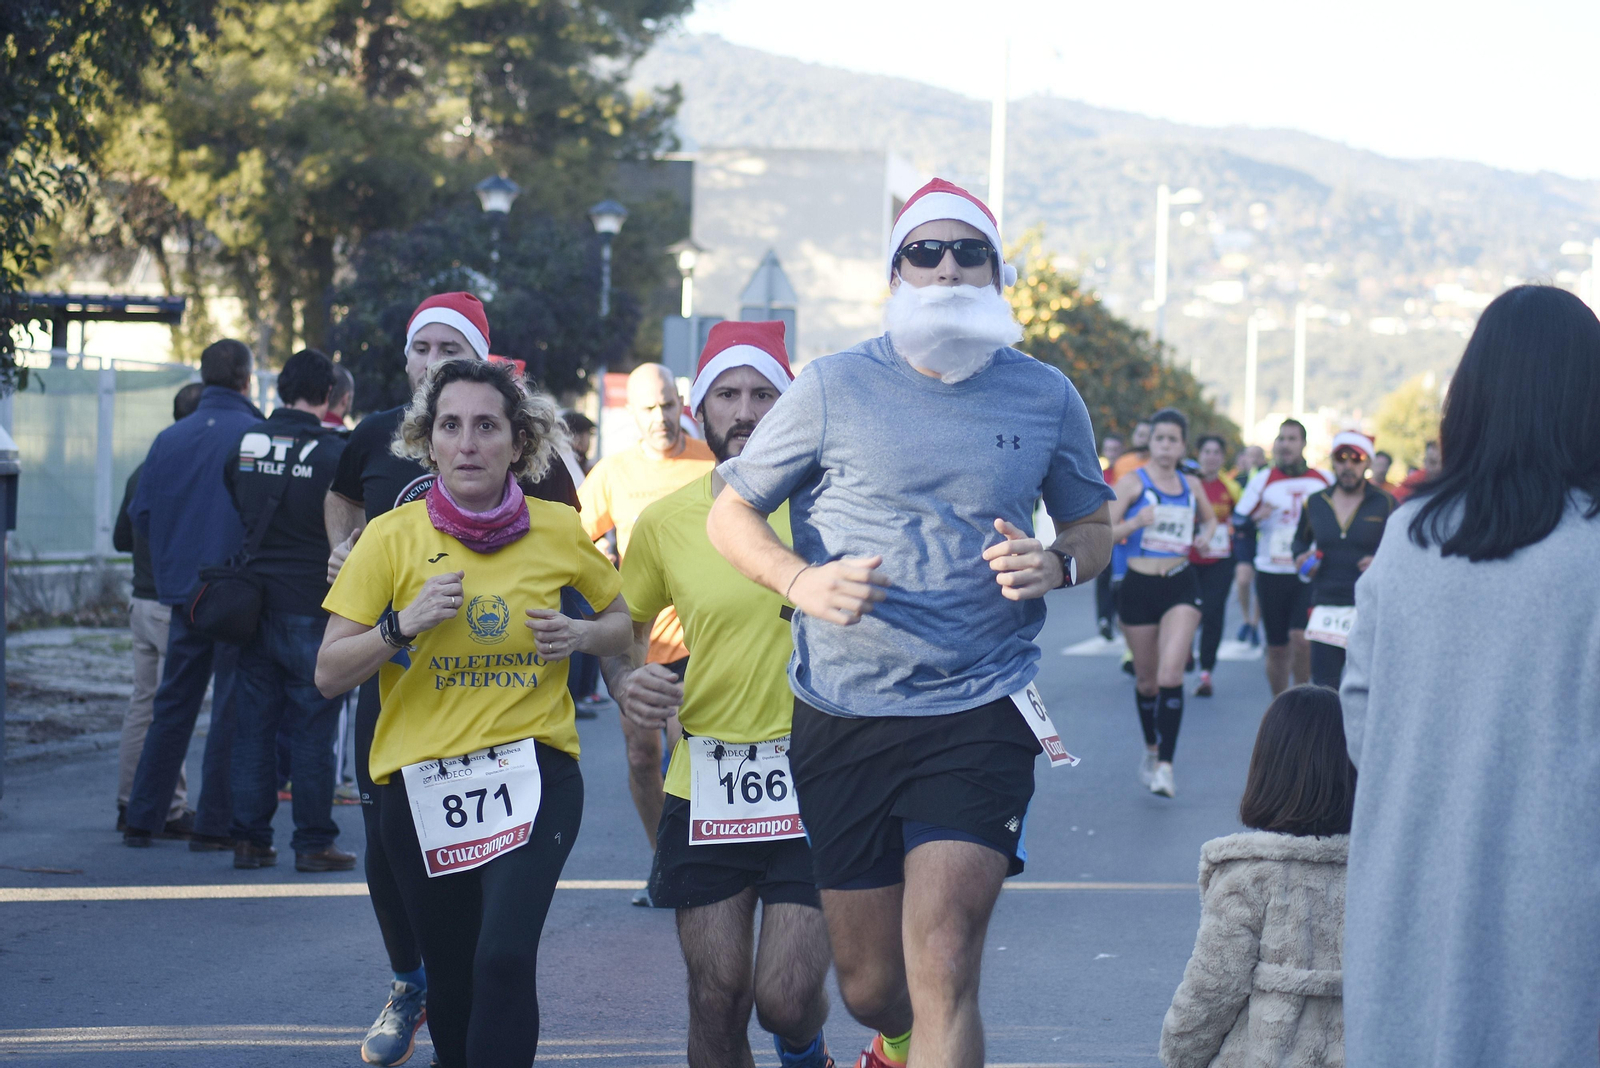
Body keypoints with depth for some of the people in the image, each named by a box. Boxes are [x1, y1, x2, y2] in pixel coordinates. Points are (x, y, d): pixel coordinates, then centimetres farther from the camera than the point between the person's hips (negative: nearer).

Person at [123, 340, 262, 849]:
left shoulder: (170, 439, 3)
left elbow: (140, 515, 5)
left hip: (182, 591, 4)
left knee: (171, 707, 13)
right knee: (232, 711, 2)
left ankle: (142, 818, 13)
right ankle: (214, 823, 2)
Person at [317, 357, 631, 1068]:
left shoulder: (559, 531, 0)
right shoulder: (392, 537, -2)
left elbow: (625, 620, 17)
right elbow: (329, 675, -3)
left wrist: (583, 637, -5)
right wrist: (404, 625, -19)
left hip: (532, 771, -1)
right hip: (421, 785, 1)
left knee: (505, 957, -22)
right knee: (451, 982, 12)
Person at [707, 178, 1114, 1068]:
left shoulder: (1046, 398, 4)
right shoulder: (834, 391, 0)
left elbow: (1095, 529, 17)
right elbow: (730, 515, 6)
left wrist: (1057, 565, -8)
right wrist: (802, 580, -15)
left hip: (980, 716, -1)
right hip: (843, 717, 1)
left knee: (942, 971, -15)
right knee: (869, 986, 11)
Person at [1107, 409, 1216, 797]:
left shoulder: (1192, 485, 9)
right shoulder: (1132, 482, -2)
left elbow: (1210, 518, 29)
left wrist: (1206, 535, 6)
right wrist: (1135, 523, -25)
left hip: (1180, 587, 1)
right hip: (1139, 587, -1)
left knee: (1170, 673, -17)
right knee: (1146, 680, 10)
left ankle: (1165, 766, -19)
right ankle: (1151, 750, 34)